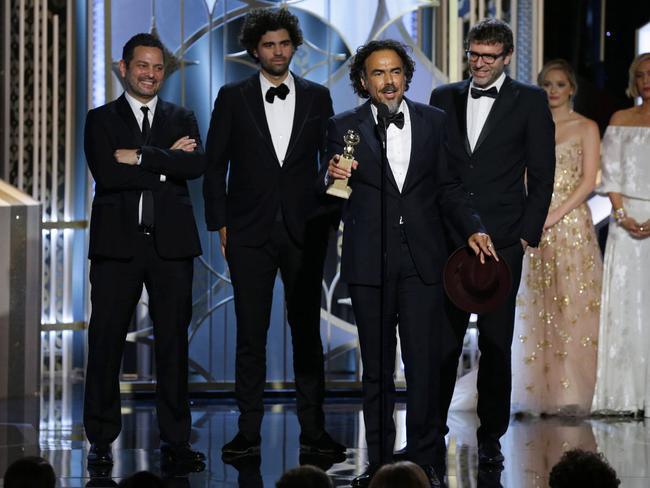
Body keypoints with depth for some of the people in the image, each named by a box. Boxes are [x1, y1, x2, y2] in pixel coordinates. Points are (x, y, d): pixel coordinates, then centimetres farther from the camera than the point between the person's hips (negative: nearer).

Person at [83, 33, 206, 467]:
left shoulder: (181, 119, 14)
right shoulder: (101, 120, 8)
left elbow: (197, 164, -6)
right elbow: (107, 173, -9)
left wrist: (140, 157, -10)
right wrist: (166, 162, -8)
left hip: (171, 242, 2)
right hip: (117, 243, -2)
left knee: (174, 342, 3)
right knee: (106, 341, -2)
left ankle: (175, 439, 9)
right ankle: (102, 439, 6)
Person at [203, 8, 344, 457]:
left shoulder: (317, 97, 7)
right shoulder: (233, 98, 4)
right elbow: (215, 164, 5)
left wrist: (330, 215, -1)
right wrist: (220, 224, 0)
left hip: (304, 231, 1)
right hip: (250, 232, -1)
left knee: (308, 332, 5)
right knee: (251, 334, 2)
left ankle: (312, 429, 10)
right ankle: (249, 431, 6)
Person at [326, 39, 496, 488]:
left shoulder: (434, 122, 8)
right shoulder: (345, 128, 4)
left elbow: (448, 186, 12)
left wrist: (473, 229, -1)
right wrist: (333, 178, -21)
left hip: (422, 260, 0)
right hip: (369, 261, 0)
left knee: (424, 363, -4)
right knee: (376, 367, 6)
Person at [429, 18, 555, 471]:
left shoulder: (530, 101, 2)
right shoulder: (444, 97, 10)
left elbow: (542, 174, 2)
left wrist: (529, 233, -4)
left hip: (502, 242, -2)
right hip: (447, 240, 2)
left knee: (496, 345, 5)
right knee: (441, 342, 0)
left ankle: (491, 437, 12)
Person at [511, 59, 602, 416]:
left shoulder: (586, 128, 3)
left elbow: (589, 181, -4)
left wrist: (555, 214, -14)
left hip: (571, 223, -4)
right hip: (535, 229, 4)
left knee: (572, 310, -5)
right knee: (536, 313, 2)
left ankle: (571, 395, -2)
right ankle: (540, 395, 5)